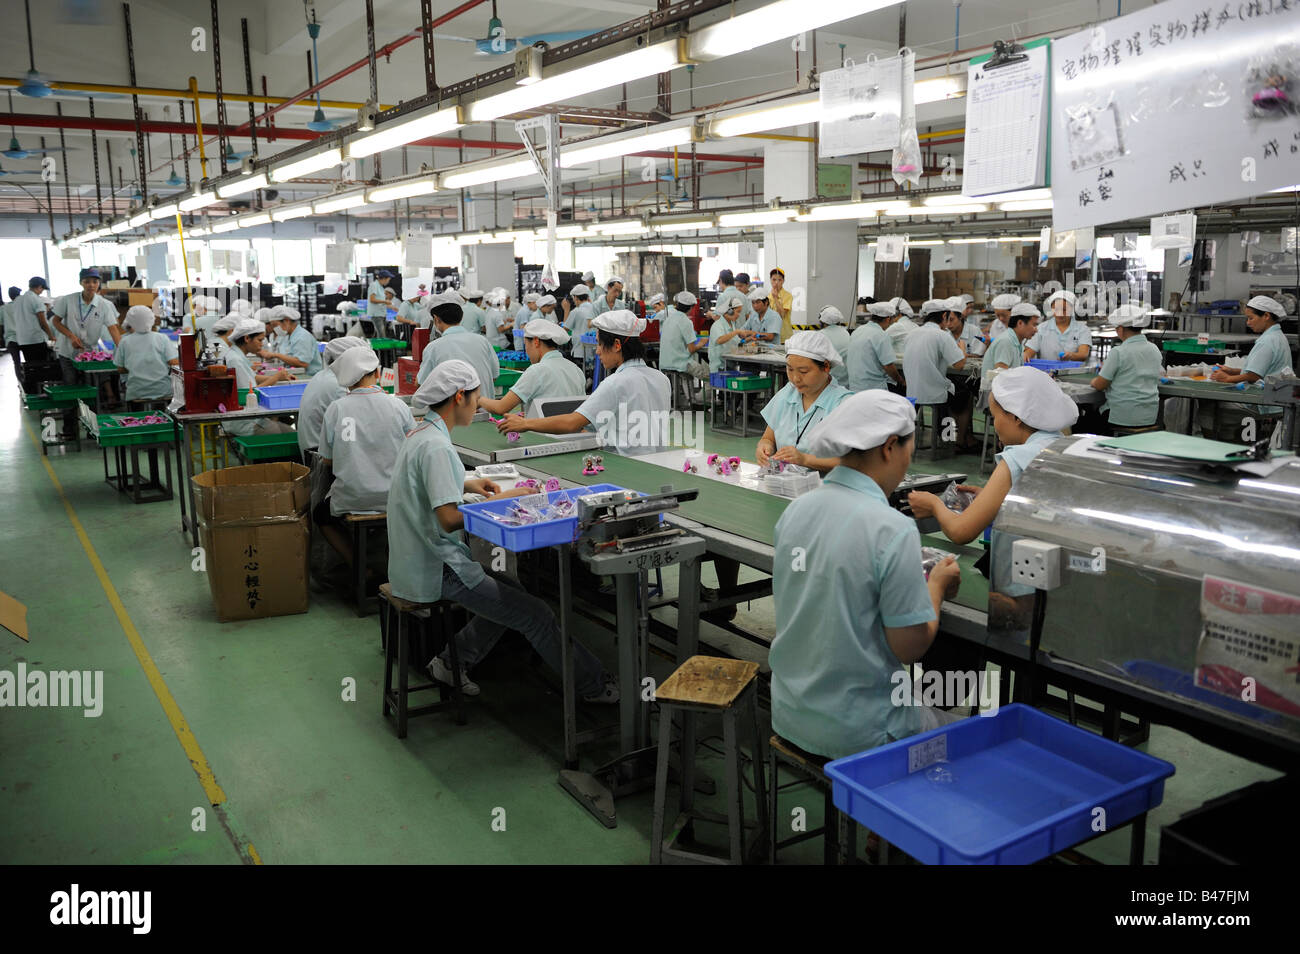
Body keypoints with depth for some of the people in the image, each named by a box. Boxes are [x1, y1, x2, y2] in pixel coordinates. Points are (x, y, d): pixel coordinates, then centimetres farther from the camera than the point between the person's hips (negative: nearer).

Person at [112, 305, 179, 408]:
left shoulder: (124, 342, 1)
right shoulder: (162, 338, -3)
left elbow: (121, 368, 6)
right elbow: (174, 362, -9)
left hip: (136, 395, 1)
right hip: (164, 392, -1)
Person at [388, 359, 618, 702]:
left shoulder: (420, 433, 8)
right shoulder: (435, 446, -23)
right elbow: (449, 518, -27)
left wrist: (465, 485, 12)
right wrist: (501, 501, -17)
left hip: (416, 564, 10)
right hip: (436, 571, -10)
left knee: (511, 593, 20)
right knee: (535, 614, -7)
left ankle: (452, 661, 19)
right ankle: (596, 686, 3)